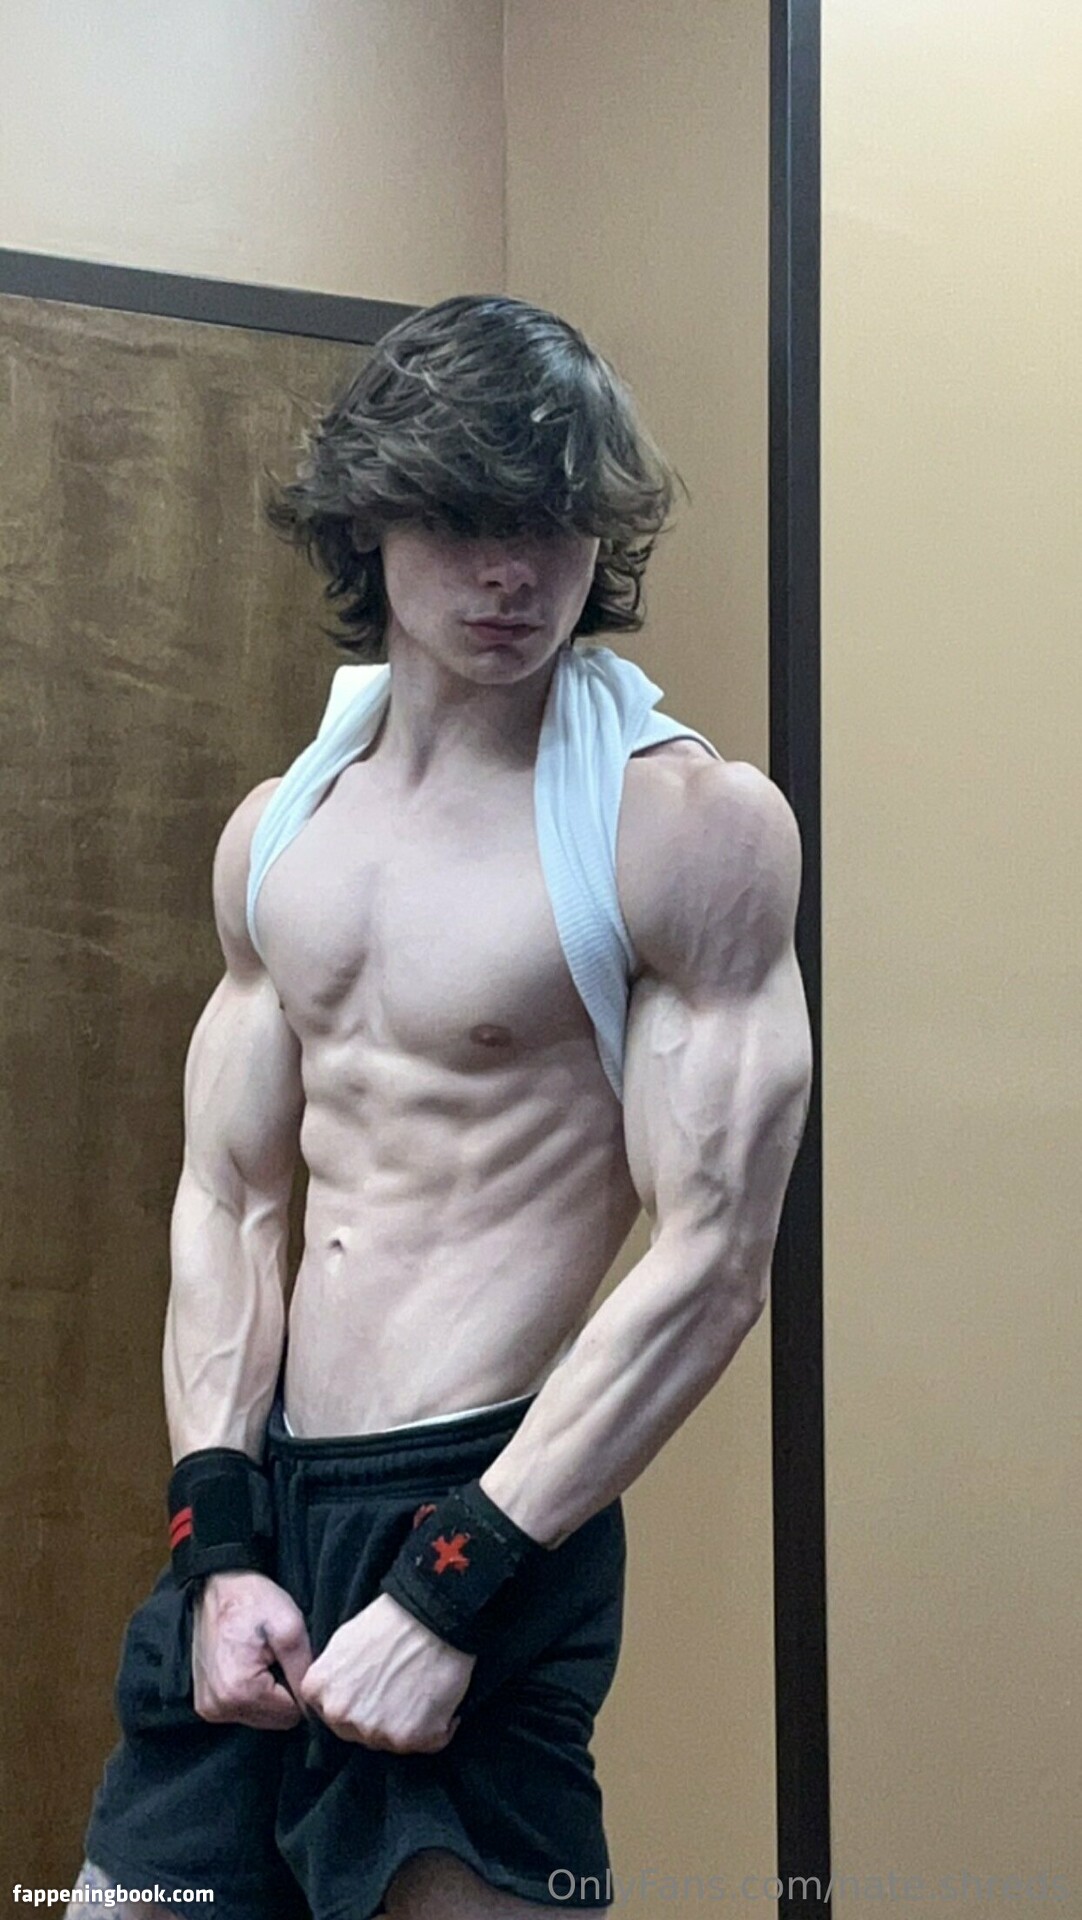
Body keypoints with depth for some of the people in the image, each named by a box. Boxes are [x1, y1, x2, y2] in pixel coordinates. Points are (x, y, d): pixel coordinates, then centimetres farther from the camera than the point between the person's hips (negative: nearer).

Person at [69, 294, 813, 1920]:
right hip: (262, 1489, 6)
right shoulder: (276, 831, 8)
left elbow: (713, 1261, -15)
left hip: (482, 1502, -6)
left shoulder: (693, 823, -11)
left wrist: (447, 1596, -16)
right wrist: (218, 1542, -3)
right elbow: (229, 1199, 8)